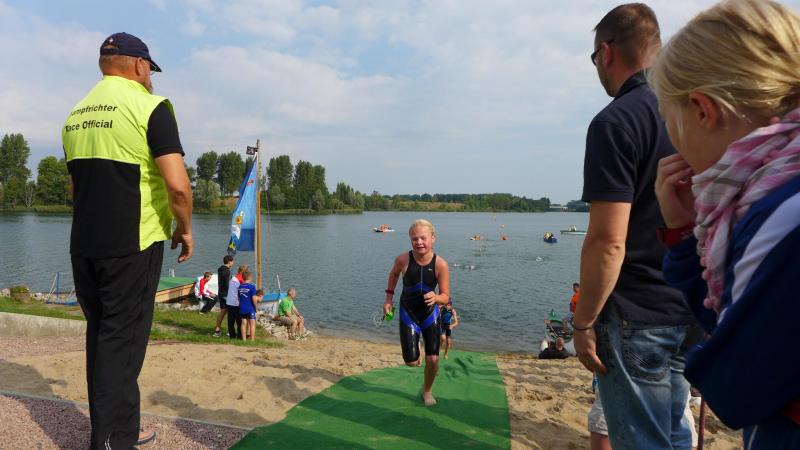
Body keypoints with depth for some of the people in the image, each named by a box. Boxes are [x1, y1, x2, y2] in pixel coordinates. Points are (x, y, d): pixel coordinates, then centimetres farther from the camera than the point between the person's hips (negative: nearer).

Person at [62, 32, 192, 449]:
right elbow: (177, 184, -20)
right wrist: (184, 228, -4)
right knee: (121, 344, -1)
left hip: (83, 245, 8)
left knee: (101, 338, 15)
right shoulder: (149, 106, -9)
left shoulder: (76, 114, 15)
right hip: (132, 245, -7)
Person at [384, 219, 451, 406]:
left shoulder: (440, 264, -24)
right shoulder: (403, 259, -23)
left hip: (430, 313, 0)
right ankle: (415, 349, 37)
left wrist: (435, 297, -39)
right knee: (411, 362, -2)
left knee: (433, 359, -2)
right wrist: (389, 297, -1)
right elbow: (394, 274, 2)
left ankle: (427, 390, 29)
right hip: (408, 312, 0)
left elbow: (445, 297, -17)